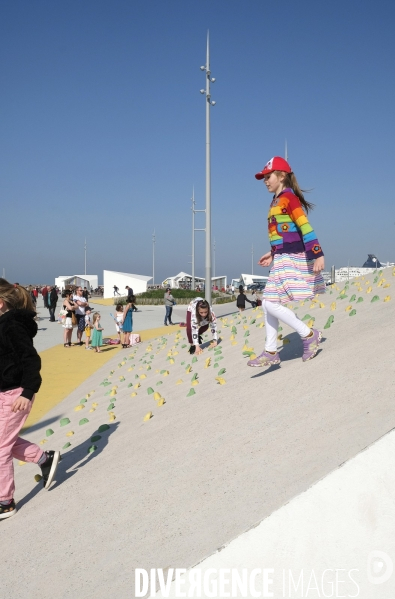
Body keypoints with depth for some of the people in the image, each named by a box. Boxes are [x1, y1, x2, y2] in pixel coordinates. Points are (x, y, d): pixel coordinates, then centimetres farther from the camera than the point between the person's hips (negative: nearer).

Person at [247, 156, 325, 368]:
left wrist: (318, 255, -24)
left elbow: (305, 227, -18)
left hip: (292, 259, -10)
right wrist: (273, 254, 21)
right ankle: (271, 352, 15)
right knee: (268, 304, 9)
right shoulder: (277, 201, 17)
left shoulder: (288, 197, -11)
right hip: (283, 259, 10)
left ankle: (309, 334, 0)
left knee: (272, 304, -14)